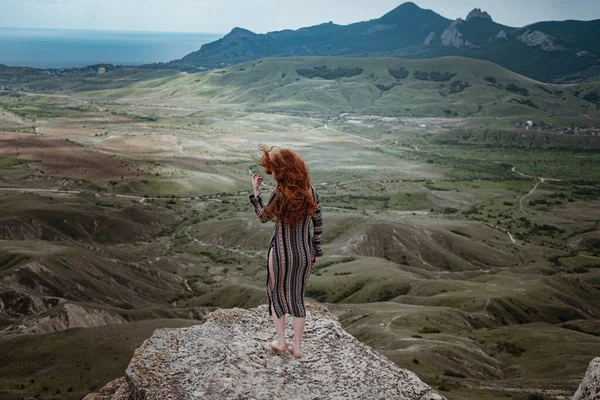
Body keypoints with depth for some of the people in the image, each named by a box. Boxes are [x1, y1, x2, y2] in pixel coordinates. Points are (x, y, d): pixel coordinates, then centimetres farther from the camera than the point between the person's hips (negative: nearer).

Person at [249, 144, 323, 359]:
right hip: (304, 253, 4)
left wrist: (255, 191, 3)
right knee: (297, 297, 18)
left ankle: (280, 342, 28)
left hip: (281, 253, -4)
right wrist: (315, 251, 11)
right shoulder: (311, 192, -7)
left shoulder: (279, 193, -20)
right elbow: (318, 224, 0)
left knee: (276, 294, 20)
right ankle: (297, 347, 25)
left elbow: (263, 217, -5)